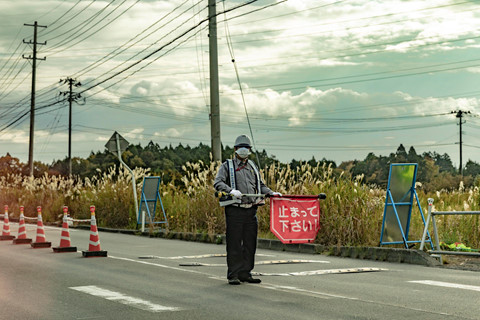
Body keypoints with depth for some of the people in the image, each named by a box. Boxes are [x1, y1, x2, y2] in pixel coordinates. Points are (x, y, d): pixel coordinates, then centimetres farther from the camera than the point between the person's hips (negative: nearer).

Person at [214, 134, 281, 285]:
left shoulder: (252, 166, 20)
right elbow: (218, 183, -9)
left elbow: (260, 185, 26)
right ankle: (233, 275, 4)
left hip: (251, 210, 5)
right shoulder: (227, 165, 4)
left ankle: (245, 273, 15)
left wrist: (271, 193, 9)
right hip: (235, 210, -5)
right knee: (234, 243, -3)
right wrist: (231, 190, -26)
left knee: (250, 243, 7)